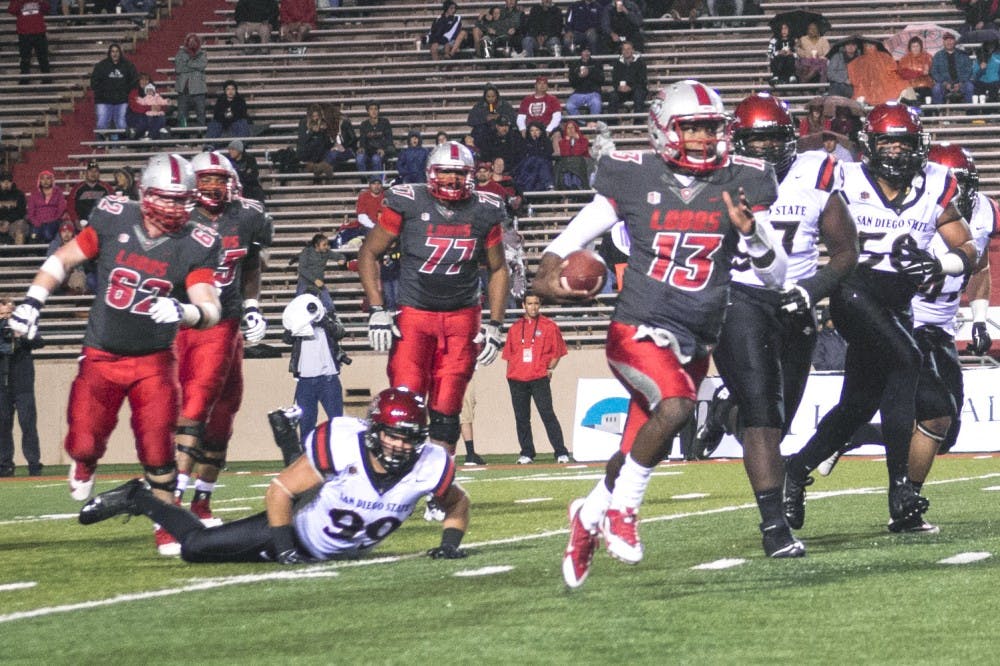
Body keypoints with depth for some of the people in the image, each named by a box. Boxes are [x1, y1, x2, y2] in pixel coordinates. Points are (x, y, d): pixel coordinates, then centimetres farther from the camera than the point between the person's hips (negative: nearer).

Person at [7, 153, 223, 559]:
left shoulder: (195, 246, -11)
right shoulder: (113, 221, -8)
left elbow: (211, 308, -19)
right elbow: (64, 260, 6)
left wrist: (182, 312, -41)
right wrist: (32, 303, -2)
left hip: (154, 361, -1)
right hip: (101, 357, 1)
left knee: (158, 450, -9)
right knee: (85, 444, -2)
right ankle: (84, 466, 36)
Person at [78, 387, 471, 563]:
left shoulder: (428, 466, -25)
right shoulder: (343, 446, -34)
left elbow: (457, 502, -1)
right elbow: (280, 490, -23)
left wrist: (450, 543, -17)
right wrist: (283, 549, -25)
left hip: (343, 551, 4)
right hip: (301, 532, -4)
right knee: (195, 547, -5)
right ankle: (137, 500, 22)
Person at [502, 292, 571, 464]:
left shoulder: (549, 326, 6)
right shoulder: (515, 328, 15)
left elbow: (557, 351, 9)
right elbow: (509, 354, 18)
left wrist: (550, 369, -3)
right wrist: (510, 374, 6)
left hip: (539, 378, -3)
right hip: (517, 379, 3)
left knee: (548, 415, -10)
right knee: (521, 418, 3)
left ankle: (561, 453, -10)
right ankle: (526, 454, 11)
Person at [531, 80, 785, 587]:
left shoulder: (739, 185, 3)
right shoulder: (634, 179, -2)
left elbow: (775, 275, 4)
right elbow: (571, 239, 5)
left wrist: (751, 232, -16)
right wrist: (546, 278, -16)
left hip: (694, 343, 4)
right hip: (638, 330, -4)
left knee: (636, 452, 11)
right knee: (676, 405, -31)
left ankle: (589, 518, 39)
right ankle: (622, 509, -12)